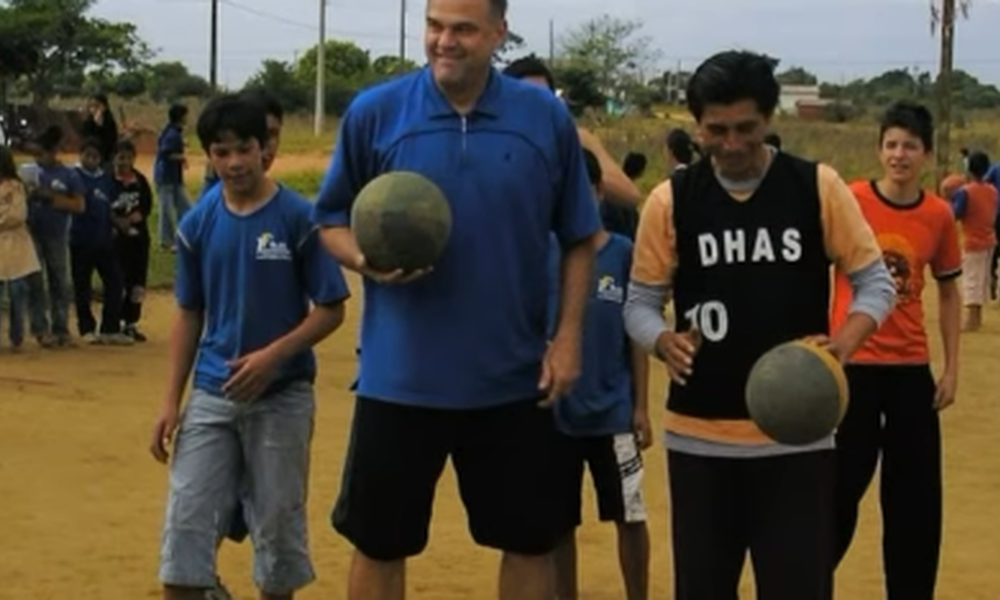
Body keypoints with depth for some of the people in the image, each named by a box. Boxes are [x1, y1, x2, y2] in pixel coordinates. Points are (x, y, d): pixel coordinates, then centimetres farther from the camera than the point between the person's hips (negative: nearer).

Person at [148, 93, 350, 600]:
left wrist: (272, 355, -20)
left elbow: (330, 310, -7)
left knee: (278, 528, 8)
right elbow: (189, 315, 9)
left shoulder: (298, 217, -9)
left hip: (282, 395, -3)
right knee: (185, 526, -1)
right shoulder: (197, 224, 2)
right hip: (212, 395, 3)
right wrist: (171, 400, 3)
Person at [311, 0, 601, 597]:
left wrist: (568, 335, -2)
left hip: (513, 380, 1)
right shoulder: (374, 112, -4)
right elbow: (332, 221, 5)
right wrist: (366, 259, -16)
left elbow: (579, 238, 6)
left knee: (530, 543, 12)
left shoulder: (548, 117, -2)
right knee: (379, 544, 10)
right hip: (399, 378, -1)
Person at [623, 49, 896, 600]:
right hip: (700, 434, 1)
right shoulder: (670, 200, -1)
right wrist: (665, 342, -19)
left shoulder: (818, 187, -2)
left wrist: (844, 343, -17)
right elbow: (640, 302, 4)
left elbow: (875, 281, 2)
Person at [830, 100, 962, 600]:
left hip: (912, 370, 3)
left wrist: (951, 368, 8)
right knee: (840, 487, 2)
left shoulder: (939, 215, 1)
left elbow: (949, 292, 12)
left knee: (917, 495, 7)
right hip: (852, 366, -3)